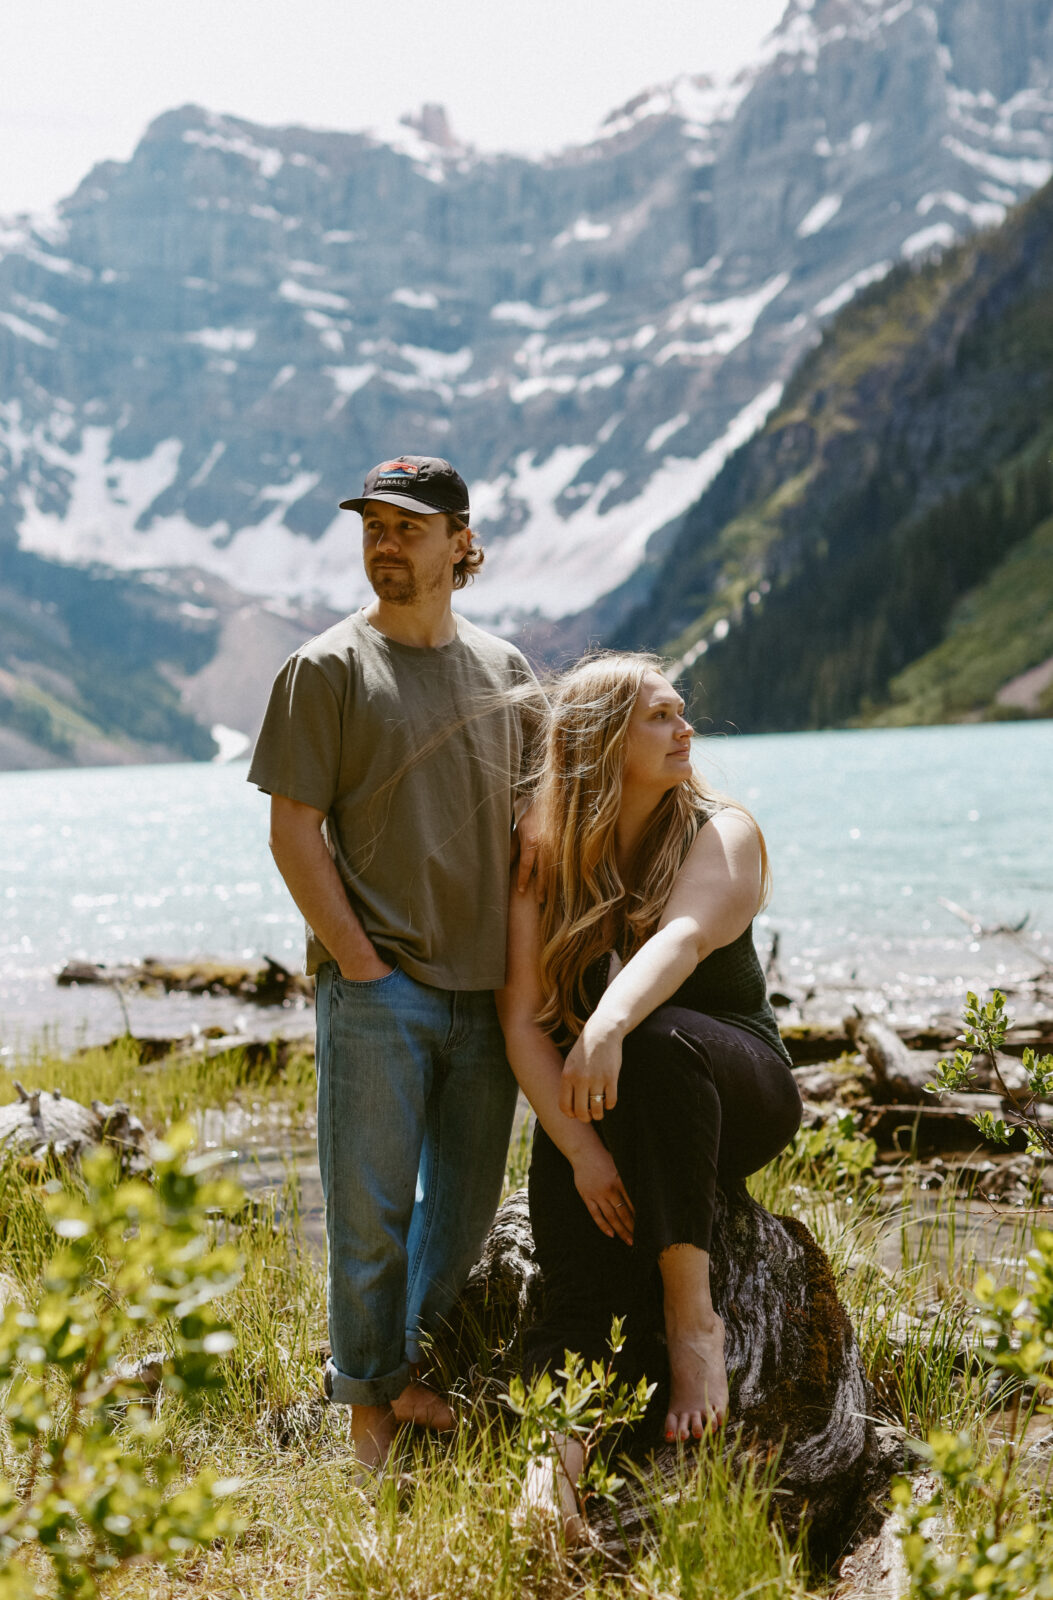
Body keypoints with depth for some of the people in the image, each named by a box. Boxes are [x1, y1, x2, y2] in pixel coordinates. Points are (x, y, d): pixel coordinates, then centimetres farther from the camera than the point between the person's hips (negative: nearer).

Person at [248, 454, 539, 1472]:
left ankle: (422, 1380, 27)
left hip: (488, 984, 4)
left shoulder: (505, 671, 11)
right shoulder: (328, 669, -2)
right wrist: (359, 964, -11)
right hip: (377, 985, -4)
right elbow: (294, 832, -5)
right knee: (371, 1207, 0)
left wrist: (527, 961, 7)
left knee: (465, 1203, 11)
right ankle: (369, 1403, 16)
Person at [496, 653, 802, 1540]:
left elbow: (683, 938, -26)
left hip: (734, 1090, -1)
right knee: (581, 1272, -30)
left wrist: (611, 1026, -48)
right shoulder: (548, 861, 1)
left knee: (659, 1041, -37)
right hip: (595, 1105, 1)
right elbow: (523, 1017, -7)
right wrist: (580, 1147, -22)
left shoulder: (722, 833, -4)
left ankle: (692, 1314, -34)